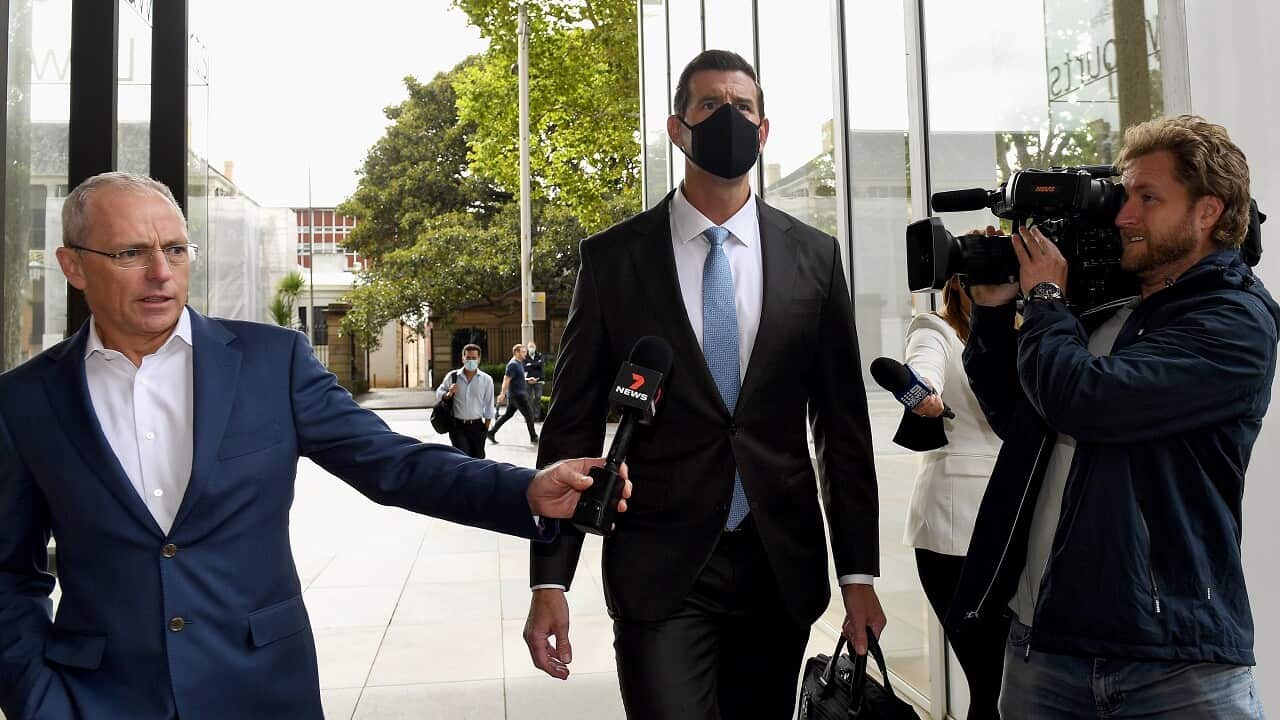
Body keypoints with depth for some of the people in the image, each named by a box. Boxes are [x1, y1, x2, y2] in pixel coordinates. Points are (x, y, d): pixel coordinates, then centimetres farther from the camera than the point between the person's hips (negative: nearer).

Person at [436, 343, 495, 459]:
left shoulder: (486, 379, 1)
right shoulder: (452, 376, -1)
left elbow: (489, 406, 6)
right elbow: (439, 394, 6)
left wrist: (486, 427, 5)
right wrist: (448, 394, -16)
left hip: (477, 427, 1)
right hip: (457, 426, -1)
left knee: (478, 458, 8)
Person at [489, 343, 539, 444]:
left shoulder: (520, 363, 15)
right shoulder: (513, 364, -16)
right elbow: (506, 379, -20)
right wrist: (503, 394, -22)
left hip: (519, 394, 10)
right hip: (516, 394, -10)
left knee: (508, 414, 12)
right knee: (529, 414, -4)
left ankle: (492, 433, 15)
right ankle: (533, 437, 5)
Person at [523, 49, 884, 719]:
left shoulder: (813, 256, 3)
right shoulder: (613, 258, -2)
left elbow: (842, 423, 6)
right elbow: (573, 425, -1)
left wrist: (858, 572, 5)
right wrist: (549, 579, -4)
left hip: (782, 566, 3)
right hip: (659, 570, -2)